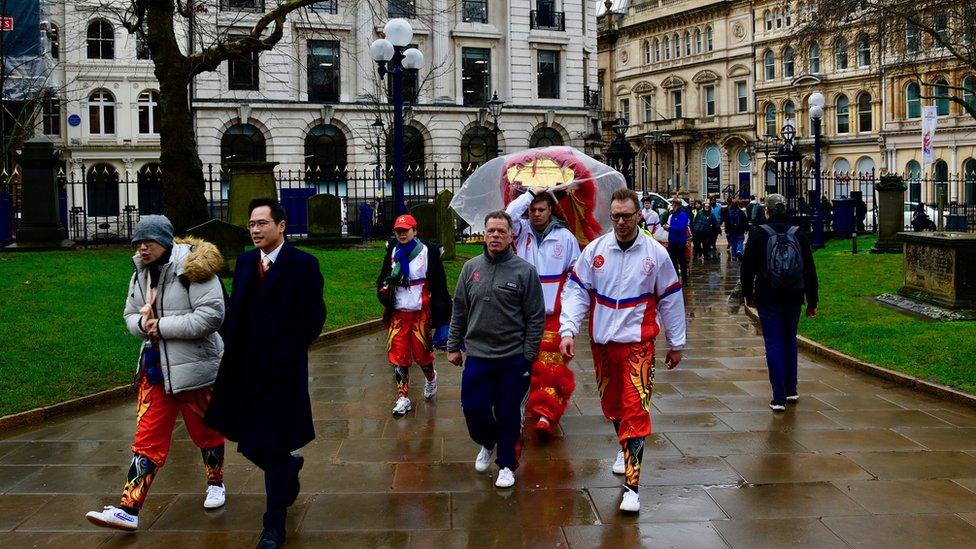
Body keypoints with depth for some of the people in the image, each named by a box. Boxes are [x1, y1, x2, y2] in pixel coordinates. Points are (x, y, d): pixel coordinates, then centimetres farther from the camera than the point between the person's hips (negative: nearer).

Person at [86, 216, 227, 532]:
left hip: (194, 366, -6)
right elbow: (130, 315, 16)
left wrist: (163, 326, -21)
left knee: (205, 431, 13)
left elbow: (212, 314, -23)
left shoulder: (191, 268, -16)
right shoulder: (141, 275, 8)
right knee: (148, 438, 2)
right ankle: (129, 509, -1)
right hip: (155, 367, 6)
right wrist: (142, 323, -10)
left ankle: (215, 483, 37)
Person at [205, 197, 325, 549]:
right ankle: (289, 466, 44)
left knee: (272, 447, -1)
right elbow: (236, 310, 14)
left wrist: (280, 358, -17)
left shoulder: (303, 265, -9)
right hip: (244, 369, 6)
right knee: (250, 443, 13)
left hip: (281, 371, -6)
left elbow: (313, 318, -12)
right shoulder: (245, 261, 10)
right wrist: (232, 353, 3)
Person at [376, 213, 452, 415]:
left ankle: (431, 378, 35)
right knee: (397, 354, -1)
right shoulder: (393, 252, 10)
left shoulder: (428, 251, -4)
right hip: (397, 312, 4)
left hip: (420, 312, -4)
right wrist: (384, 290, -7)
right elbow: (383, 278, 17)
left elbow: (439, 284, -3)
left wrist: (441, 313, -7)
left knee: (421, 351, 2)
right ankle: (403, 397, 9)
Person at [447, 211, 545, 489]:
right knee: (473, 408, 6)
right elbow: (459, 312, 11)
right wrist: (453, 346, 10)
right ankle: (487, 444, 37)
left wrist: (528, 355, -8)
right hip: (476, 355, 3)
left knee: (508, 414, 7)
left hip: (513, 359, -3)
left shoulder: (525, 271, -6)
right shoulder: (471, 268, 5)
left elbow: (536, 318, -5)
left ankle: (507, 463, 26)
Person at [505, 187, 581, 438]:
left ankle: (547, 413, -10)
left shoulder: (565, 237, 1)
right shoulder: (522, 230, 5)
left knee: (551, 364, -8)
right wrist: (530, 193, -12)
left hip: (554, 312, -2)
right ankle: (533, 403, 28)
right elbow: (507, 215, -16)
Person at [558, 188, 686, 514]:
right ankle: (627, 447, 47)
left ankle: (631, 484, -8)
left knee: (636, 410, -11)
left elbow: (670, 300, 4)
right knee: (611, 403, 18)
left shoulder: (656, 254, -3)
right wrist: (568, 330, -13)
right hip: (601, 342, 3)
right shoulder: (594, 251, 0)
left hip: (638, 344, -3)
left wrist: (676, 344, 9)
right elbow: (576, 292, 0)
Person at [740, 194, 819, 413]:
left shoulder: (758, 234, -7)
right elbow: (810, 270, 4)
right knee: (790, 341, 18)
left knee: (774, 345, -1)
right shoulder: (799, 234, 2)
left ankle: (779, 397, -4)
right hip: (793, 299, 3)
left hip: (768, 300, -3)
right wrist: (812, 302, 10)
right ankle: (791, 390, 26)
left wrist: (748, 294, 12)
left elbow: (747, 267, -3)